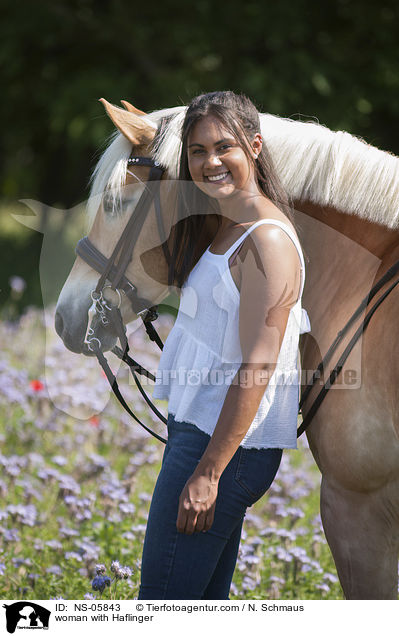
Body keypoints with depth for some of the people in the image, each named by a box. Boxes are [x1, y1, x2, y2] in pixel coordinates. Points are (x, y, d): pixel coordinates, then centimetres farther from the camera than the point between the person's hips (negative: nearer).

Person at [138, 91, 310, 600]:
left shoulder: (266, 241, -17)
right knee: (206, 601, 13)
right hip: (196, 429, 10)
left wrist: (207, 473, -23)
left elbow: (257, 368, -21)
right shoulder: (226, 229, 13)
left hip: (227, 444, -10)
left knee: (162, 600, -9)